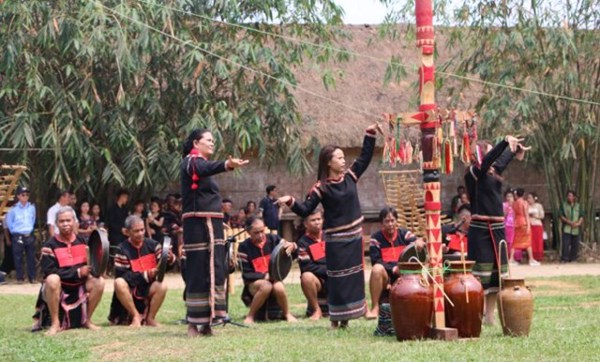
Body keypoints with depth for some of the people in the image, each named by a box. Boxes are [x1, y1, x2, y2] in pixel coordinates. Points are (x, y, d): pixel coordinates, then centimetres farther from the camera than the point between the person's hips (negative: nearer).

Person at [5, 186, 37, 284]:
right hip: (18, 236, -2)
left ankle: (32, 277, 12)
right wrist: (14, 231, 5)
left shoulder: (32, 207, 2)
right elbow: (9, 222, 5)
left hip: (29, 235, 2)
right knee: (18, 258, 1)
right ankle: (20, 278, 8)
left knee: (31, 257, 5)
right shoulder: (14, 209, -7)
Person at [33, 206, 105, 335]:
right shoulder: (50, 245, -10)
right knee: (52, 279, -37)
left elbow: (89, 263, 13)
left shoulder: (81, 241, 6)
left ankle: (87, 320, -1)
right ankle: (55, 324, -24)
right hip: (59, 287, -5)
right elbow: (49, 272, -19)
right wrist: (77, 272, -24)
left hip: (79, 286, 5)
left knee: (99, 282, -19)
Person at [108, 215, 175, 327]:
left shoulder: (152, 244, -1)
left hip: (147, 288, 2)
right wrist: (145, 275, -25)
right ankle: (136, 316, -16)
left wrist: (170, 259, -31)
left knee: (162, 286, -28)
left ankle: (150, 318, -7)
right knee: (119, 283, -33)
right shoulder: (123, 250, -10)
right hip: (130, 289, -2)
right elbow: (121, 275, -17)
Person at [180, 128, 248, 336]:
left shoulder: (203, 163, 20)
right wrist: (227, 165, -51)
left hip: (212, 224, 9)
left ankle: (206, 321, 9)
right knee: (198, 271, -10)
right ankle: (193, 324, -8)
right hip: (197, 223, -9)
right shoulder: (191, 161, -8)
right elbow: (204, 169, -32)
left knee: (215, 270, 5)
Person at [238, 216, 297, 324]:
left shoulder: (273, 239, 0)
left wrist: (292, 246, -27)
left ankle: (287, 313, -5)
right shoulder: (244, 247, -6)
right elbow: (246, 274, -7)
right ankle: (250, 316, -16)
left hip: (274, 279, 2)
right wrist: (264, 276, -22)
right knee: (266, 286, -36)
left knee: (279, 288, -33)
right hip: (254, 283, -2)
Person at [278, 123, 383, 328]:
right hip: (336, 239, -5)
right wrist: (291, 202, -27)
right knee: (338, 278, -4)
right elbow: (306, 211, -10)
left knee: (354, 276, 7)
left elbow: (365, 158, 14)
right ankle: (336, 317, 3)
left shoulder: (350, 177, 4)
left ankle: (347, 315, 15)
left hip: (354, 235, 5)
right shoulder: (321, 187, -10)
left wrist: (370, 135, 10)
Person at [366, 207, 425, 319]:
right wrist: (393, 269, -24)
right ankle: (375, 307, -29)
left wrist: (419, 242, -35)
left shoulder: (404, 234, 7)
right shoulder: (376, 238, -1)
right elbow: (376, 261, -9)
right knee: (377, 269, -35)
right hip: (386, 277, -2)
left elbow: (417, 242, -9)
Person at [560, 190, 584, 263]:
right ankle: (564, 259, -9)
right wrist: (569, 222, -14)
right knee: (565, 244, -12)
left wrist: (578, 223, -14)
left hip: (576, 229, 2)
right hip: (567, 229, -2)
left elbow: (581, 217, 6)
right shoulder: (563, 205, 6)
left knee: (575, 245, 4)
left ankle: (573, 259, 13)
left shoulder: (578, 206, 12)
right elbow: (561, 216, -1)